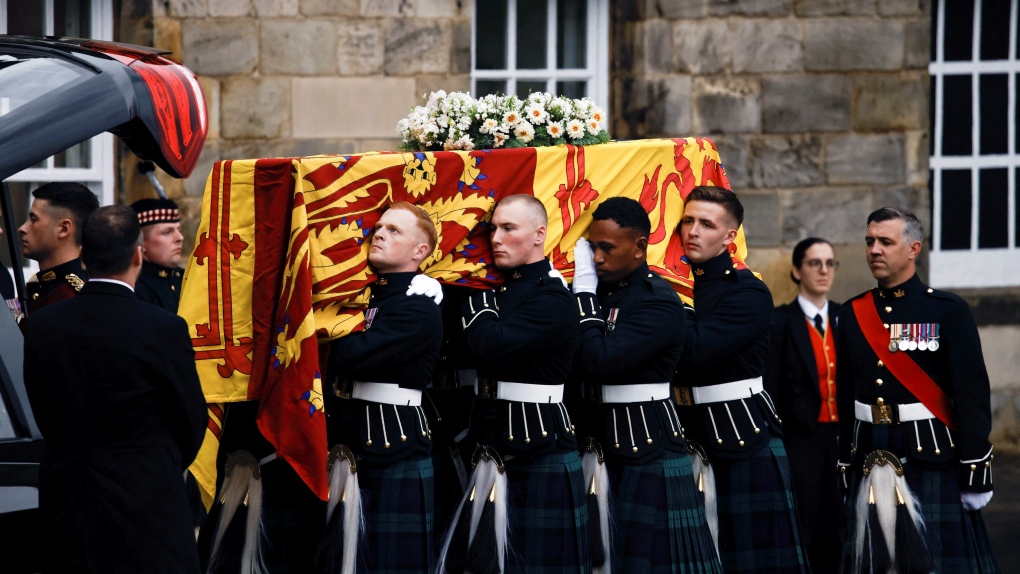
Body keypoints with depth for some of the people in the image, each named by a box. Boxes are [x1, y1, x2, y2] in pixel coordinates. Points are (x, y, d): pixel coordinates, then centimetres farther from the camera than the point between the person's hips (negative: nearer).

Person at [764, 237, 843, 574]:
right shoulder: (782, 321, -4)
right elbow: (770, 388, -6)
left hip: (839, 437, 4)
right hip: (801, 438, -4)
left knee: (833, 529, 6)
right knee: (801, 531, -2)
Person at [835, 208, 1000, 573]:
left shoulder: (949, 311, -4)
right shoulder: (852, 314, 10)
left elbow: (972, 395, -6)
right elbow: (844, 398, 12)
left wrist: (976, 472, -11)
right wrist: (844, 471, 10)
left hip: (931, 460, -4)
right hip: (869, 462, 4)